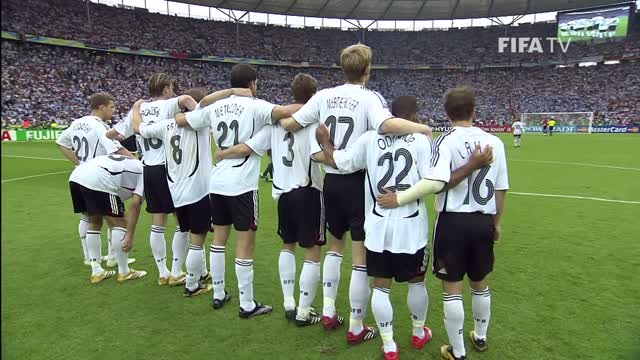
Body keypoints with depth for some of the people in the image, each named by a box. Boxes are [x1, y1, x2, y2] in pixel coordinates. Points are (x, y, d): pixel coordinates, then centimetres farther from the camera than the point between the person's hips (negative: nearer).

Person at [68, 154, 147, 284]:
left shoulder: (126, 163, 35)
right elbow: (135, 204, -1)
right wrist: (130, 236, 0)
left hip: (76, 176, 9)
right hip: (97, 181, -9)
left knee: (94, 222, 23)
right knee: (120, 224, 6)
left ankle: (96, 271, 28)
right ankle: (124, 272, 17)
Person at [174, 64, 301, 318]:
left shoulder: (215, 108, 9)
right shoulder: (254, 106, -8)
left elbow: (180, 120, 17)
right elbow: (283, 112, -25)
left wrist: (188, 111, 38)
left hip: (217, 183, 7)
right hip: (242, 185, -6)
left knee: (219, 239, 18)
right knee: (246, 245, 2)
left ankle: (218, 295, 29)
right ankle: (247, 305, 11)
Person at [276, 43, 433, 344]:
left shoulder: (324, 96, 3)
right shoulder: (369, 98, -11)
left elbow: (289, 124, 6)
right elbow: (388, 125, -31)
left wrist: (281, 118, 29)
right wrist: (422, 128, -14)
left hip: (332, 181, 5)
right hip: (359, 183, -5)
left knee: (335, 246, 24)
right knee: (362, 257, 5)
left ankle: (328, 313, 30)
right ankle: (356, 328, 17)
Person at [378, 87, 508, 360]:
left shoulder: (447, 140, -12)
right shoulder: (494, 142, 2)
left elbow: (436, 182, -26)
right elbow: (501, 189, 6)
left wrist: (400, 198, -17)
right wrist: (496, 222, 20)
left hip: (454, 221, -5)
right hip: (483, 222, 5)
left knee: (452, 288, 8)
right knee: (480, 284, 23)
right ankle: (480, 338, 44)